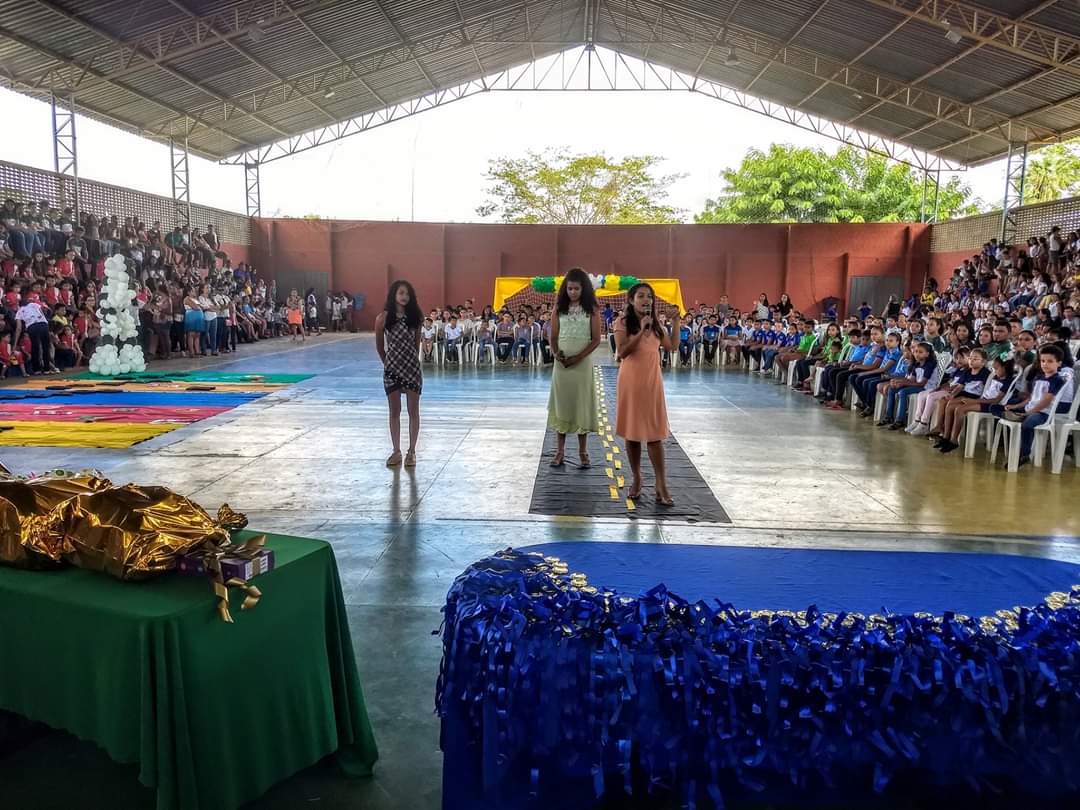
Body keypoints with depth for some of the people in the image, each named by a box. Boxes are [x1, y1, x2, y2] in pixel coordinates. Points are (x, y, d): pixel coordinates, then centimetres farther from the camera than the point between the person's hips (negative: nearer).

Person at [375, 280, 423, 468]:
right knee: (394, 411, 9)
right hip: (391, 367, -1)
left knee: (413, 411, 4)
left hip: (412, 366, 1)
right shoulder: (384, 317, -5)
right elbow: (379, 345, 6)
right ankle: (396, 451, 17)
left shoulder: (415, 316, 0)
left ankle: (411, 452, 13)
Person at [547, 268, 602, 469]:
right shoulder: (559, 308, 5)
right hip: (561, 363, 2)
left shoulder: (591, 309, -1)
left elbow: (596, 339, -4)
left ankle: (582, 451, 10)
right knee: (561, 403, 5)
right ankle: (560, 449, 12)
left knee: (582, 404, 2)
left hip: (583, 362, -2)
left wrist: (578, 358, -14)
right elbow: (553, 337, 7)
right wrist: (556, 354, -13)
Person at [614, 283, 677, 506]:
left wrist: (676, 323, 5)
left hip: (652, 382, 3)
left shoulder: (655, 324, 8)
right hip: (631, 382, -3)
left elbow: (672, 347, 11)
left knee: (654, 433, 0)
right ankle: (637, 480, 21)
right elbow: (622, 352, -16)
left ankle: (661, 486, 0)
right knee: (632, 432, 7)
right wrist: (641, 331, -22)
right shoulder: (623, 323, -5)